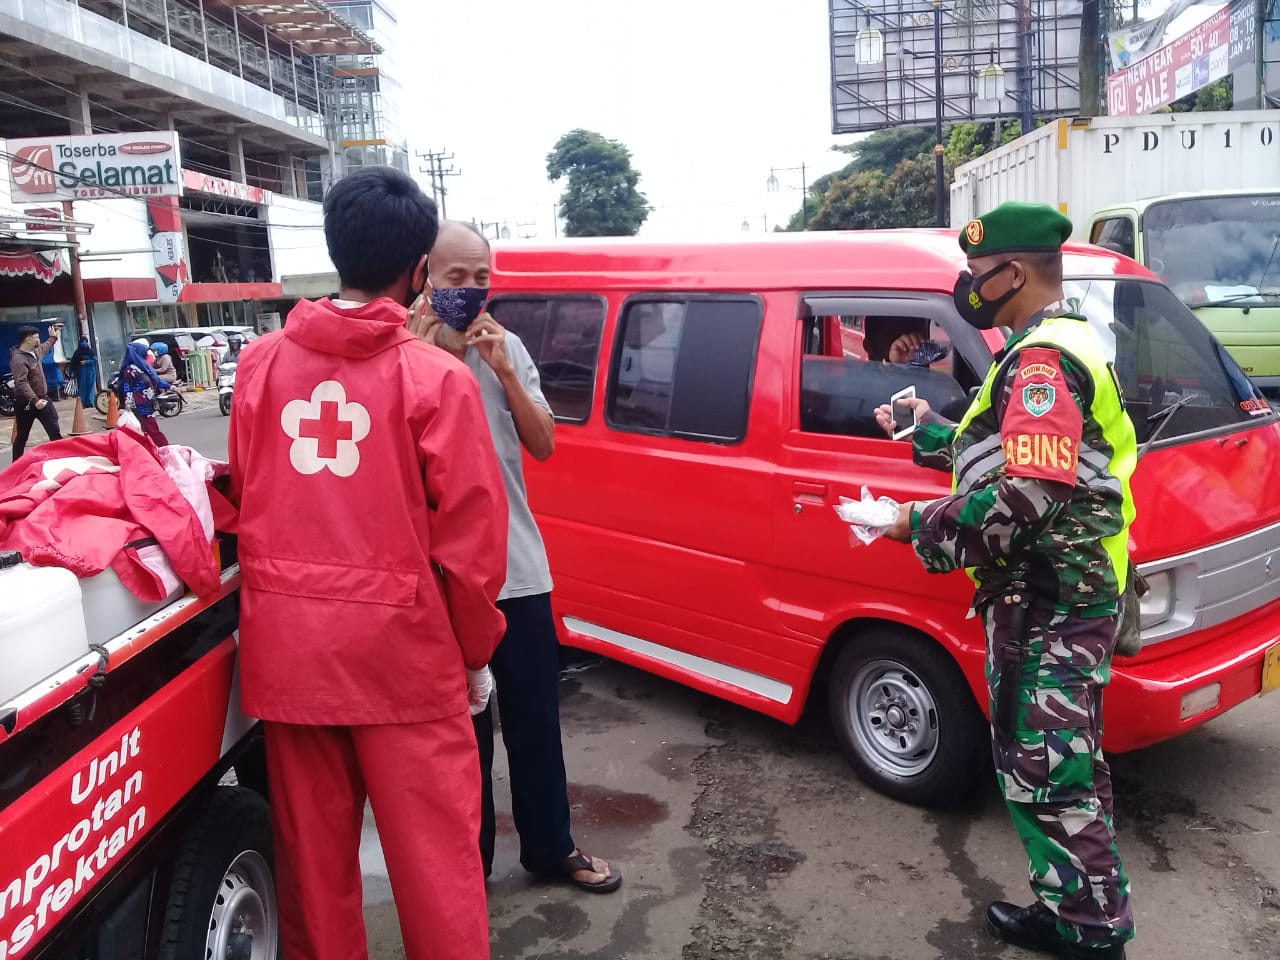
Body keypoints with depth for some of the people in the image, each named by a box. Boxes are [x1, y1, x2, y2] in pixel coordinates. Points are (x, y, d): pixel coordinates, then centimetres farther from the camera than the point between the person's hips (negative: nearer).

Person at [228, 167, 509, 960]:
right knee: (434, 854, 8)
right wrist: (475, 652, 4)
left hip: (285, 641, 5)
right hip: (401, 646, -4)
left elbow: (245, 500, 11)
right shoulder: (436, 378, -11)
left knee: (312, 848, 18)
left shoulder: (261, 363, 2)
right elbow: (470, 541, -9)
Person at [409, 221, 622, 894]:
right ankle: (465, 859, 27)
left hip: (519, 567, 4)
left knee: (535, 720, 15)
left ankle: (551, 847, 32)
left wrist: (505, 372, -11)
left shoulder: (508, 348, 6)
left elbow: (543, 445, 2)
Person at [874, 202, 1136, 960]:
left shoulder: (1043, 359, -18)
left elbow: (1027, 495, -28)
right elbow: (1004, 456, 24)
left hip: (1051, 602, -11)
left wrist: (920, 525, -18)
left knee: (1043, 772, -2)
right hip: (1059, 594, 11)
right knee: (1051, 767, 18)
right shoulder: (1058, 346, 17)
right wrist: (928, 431, 26)